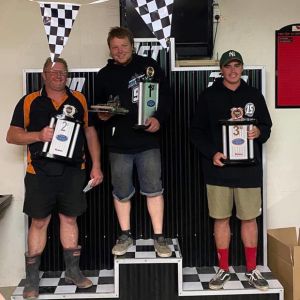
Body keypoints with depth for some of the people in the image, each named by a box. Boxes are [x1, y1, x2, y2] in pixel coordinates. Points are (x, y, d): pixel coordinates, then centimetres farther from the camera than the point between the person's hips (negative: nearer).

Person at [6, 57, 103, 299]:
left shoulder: (79, 100, 7)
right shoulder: (29, 102, 1)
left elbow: (90, 132, 11)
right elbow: (11, 135, 0)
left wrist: (96, 166, 6)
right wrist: (38, 135, -18)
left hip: (73, 171, 2)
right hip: (40, 172, -1)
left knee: (70, 218, 11)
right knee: (39, 222, 5)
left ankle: (73, 271, 25)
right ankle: (32, 279, 16)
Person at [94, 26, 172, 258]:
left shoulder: (148, 65, 3)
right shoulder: (104, 75, 10)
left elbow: (165, 95, 2)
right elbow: (98, 106, 16)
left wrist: (159, 118, -13)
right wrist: (103, 115, -6)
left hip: (147, 140, -2)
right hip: (118, 143, 2)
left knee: (153, 189, -1)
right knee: (121, 192, 10)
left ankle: (159, 237, 11)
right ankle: (125, 236, 25)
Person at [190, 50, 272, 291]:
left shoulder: (254, 95, 8)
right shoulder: (209, 96, 4)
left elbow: (267, 127, 13)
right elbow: (197, 131, 3)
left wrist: (259, 132, -11)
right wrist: (212, 153, -12)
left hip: (248, 168, 1)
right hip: (219, 168, -1)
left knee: (249, 218, 6)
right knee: (221, 218, 6)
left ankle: (252, 270, 20)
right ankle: (224, 270, 20)